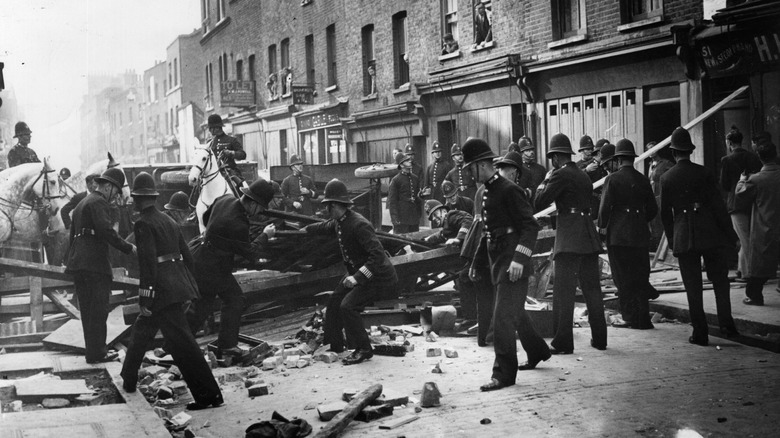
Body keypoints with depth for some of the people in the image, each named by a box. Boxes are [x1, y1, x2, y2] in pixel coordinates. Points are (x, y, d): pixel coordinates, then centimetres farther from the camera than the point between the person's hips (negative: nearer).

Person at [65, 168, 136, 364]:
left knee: (88, 309, 12)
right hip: (94, 263, -10)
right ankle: (97, 352, -3)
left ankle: (93, 350, 16)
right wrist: (128, 248, -14)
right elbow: (106, 231, -20)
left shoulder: (82, 204, 24)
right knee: (99, 309, -5)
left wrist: (71, 262, 28)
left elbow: (73, 234, 27)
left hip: (77, 262, 10)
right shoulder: (99, 202, -7)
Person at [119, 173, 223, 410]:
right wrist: (188, 290, 22)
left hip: (163, 292, -9)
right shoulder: (169, 221, 15)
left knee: (182, 342, -9)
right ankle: (128, 379, 35)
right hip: (179, 286, 9)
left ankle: (209, 395, -10)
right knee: (142, 330, 23)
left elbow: (148, 262, -17)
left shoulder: (143, 224, -9)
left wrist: (145, 297, -15)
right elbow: (187, 256, 17)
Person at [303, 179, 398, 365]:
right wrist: (305, 229, 37)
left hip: (378, 276, -10)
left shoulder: (359, 225, -29)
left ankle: (363, 350, -8)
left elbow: (377, 255, -34)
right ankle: (333, 346, 26)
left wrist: (357, 278, -36)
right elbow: (325, 227, 27)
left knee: (348, 306, -22)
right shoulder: (339, 222, 1)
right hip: (357, 272, 10)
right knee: (334, 303, 11)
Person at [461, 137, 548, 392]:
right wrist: (475, 262, 23)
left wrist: (519, 258, -28)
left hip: (513, 263, -9)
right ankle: (537, 352, 40)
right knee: (515, 313, 21)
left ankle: (504, 373, -5)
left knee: (503, 317, -11)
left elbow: (531, 226, -20)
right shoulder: (486, 192, 14)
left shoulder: (509, 190, -14)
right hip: (497, 262, 9)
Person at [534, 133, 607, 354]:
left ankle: (563, 342, -6)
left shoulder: (561, 174, -9)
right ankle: (599, 338, 17)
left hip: (569, 240, -8)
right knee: (592, 289, 12)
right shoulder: (583, 175, 16)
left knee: (563, 292, -5)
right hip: (589, 238, 8)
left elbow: (539, 203, -10)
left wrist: (546, 180, 3)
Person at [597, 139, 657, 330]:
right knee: (640, 278, 10)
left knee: (623, 279, 3)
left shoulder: (613, 179, -7)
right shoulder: (643, 180, 7)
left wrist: (602, 226, 4)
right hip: (640, 235, 5)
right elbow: (653, 209, 9)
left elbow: (605, 206, -11)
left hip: (618, 235, -4)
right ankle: (643, 319, 12)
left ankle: (630, 317, 4)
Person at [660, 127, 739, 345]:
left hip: (684, 238, 0)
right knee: (720, 280, 13)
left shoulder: (666, 178, -1)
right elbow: (719, 206, -3)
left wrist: (672, 240, 13)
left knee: (693, 287, 5)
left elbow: (665, 213, 3)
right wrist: (730, 235, 2)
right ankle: (726, 324, 7)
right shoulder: (703, 173, -3)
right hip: (710, 235, 0)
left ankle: (700, 333, 5)